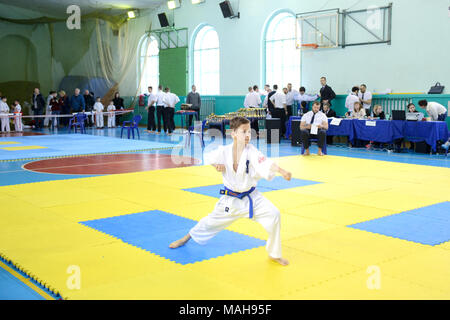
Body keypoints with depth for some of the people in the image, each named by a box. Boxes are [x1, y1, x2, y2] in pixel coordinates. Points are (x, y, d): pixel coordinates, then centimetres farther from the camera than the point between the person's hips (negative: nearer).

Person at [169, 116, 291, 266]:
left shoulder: (252, 152, -17)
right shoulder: (224, 151, -12)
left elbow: (266, 164, -36)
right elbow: (207, 158, 7)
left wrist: (282, 171, -55)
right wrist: (216, 165, -14)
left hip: (251, 197, -1)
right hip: (230, 199, 1)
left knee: (273, 215, -19)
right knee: (212, 220, 17)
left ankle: (274, 253, 3)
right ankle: (187, 237, 48)